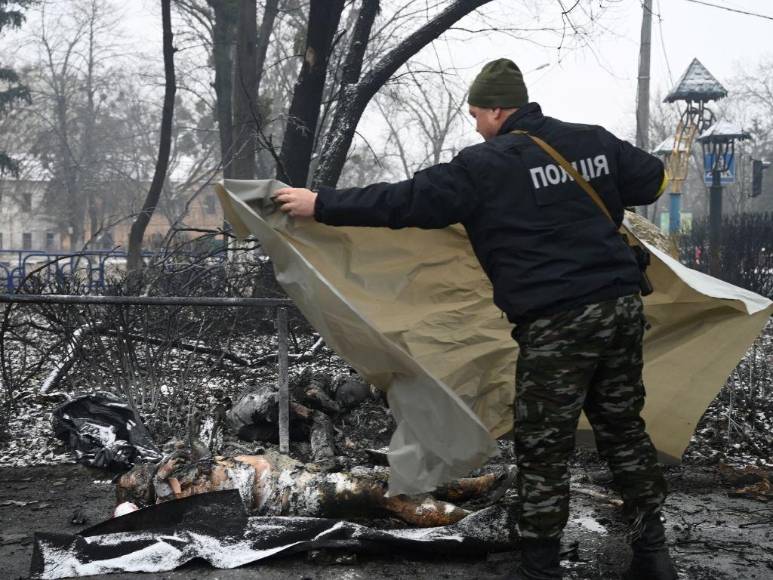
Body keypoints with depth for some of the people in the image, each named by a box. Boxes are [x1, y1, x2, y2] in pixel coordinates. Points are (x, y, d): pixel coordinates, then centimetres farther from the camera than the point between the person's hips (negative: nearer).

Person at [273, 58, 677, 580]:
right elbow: (654, 180, 21)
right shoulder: (595, 141, 9)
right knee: (623, 428, 18)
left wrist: (321, 204, -1)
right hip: (622, 305, 7)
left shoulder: (486, 165, -9)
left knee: (543, 450, 4)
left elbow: (404, 202, -9)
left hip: (555, 324, -7)